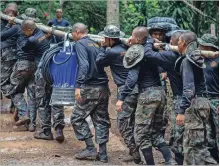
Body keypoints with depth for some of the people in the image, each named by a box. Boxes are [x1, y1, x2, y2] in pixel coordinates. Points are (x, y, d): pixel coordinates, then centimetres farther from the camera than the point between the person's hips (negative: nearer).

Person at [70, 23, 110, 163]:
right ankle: (103, 153, 8)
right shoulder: (95, 44, 17)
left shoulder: (80, 44, -6)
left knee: (77, 118, 4)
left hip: (90, 88, -7)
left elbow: (84, 65, -19)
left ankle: (91, 149, 1)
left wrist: (78, 85, -23)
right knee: (101, 120, 9)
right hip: (103, 88, 7)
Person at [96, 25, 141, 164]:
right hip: (136, 88, 8)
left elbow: (99, 62, 2)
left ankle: (135, 154, -6)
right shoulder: (127, 47, 7)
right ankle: (134, 152, 19)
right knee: (130, 121, 15)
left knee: (123, 122, -2)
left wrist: (103, 47, 13)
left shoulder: (112, 52, -14)